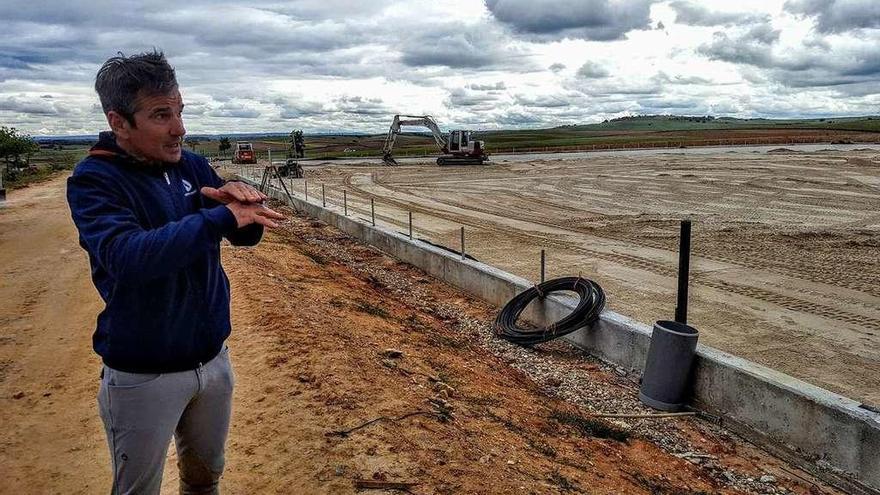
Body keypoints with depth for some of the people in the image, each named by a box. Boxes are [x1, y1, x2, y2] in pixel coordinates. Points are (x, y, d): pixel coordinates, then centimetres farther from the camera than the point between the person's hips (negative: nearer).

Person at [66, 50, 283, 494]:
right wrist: (221, 216, -35)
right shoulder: (94, 180, -15)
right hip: (143, 375, -5)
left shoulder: (193, 166, 0)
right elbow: (127, 256, -32)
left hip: (213, 359, 5)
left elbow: (246, 235, 2)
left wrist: (242, 201, -20)